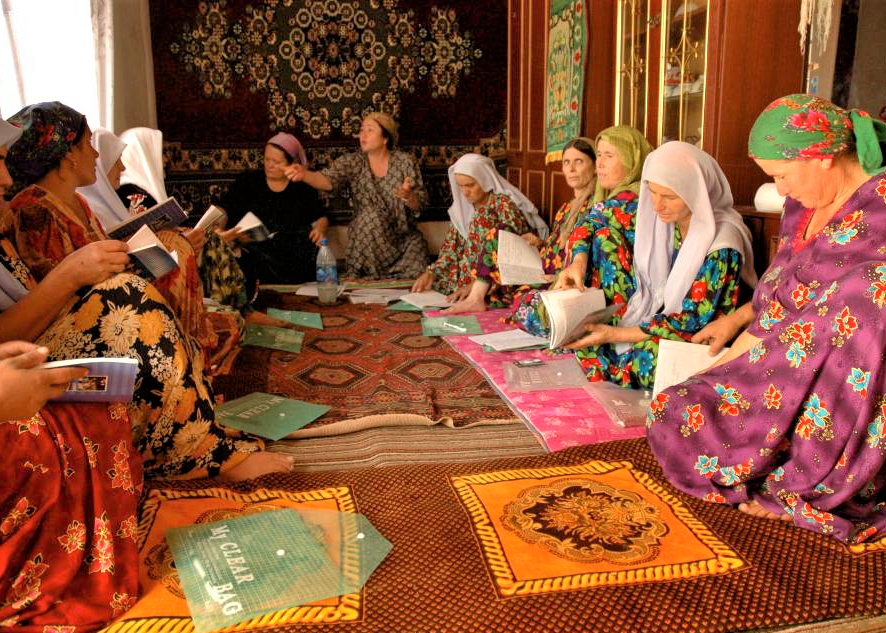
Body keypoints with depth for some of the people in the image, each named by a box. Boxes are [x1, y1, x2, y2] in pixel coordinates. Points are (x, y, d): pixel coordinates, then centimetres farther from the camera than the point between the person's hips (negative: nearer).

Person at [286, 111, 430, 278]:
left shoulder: (404, 162, -1)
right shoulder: (352, 162, -1)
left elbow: (420, 205, -2)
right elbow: (328, 179, -19)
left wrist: (409, 196, -24)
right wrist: (305, 175, -39)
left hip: (406, 237, -1)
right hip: (368, 242, 1)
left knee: (416, 276, -21)